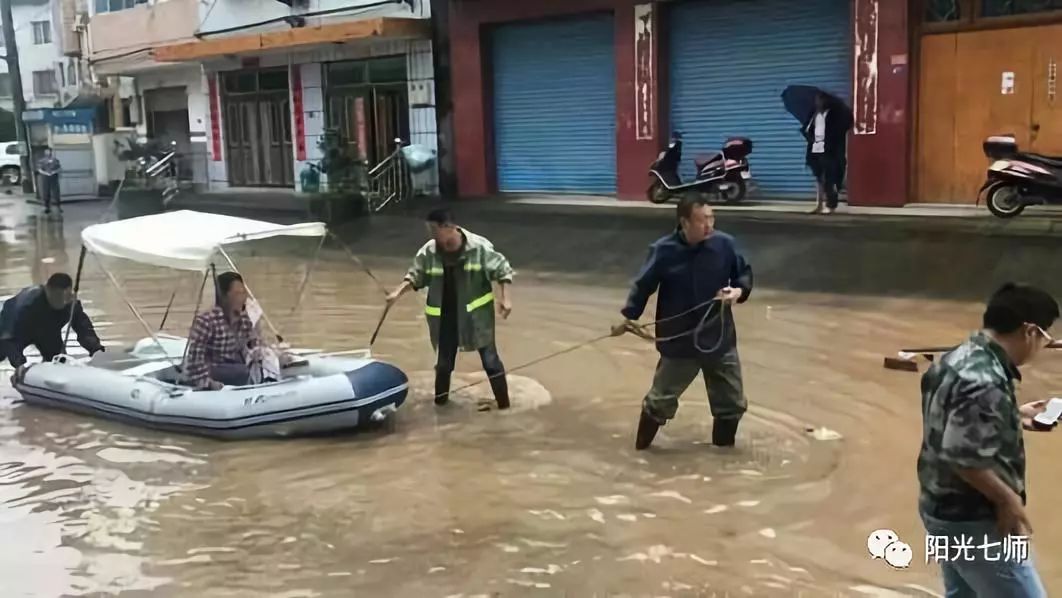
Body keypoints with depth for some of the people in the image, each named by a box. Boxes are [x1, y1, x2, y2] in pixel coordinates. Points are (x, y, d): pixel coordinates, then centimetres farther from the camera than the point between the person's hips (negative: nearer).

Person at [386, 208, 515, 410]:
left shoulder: (479, 247, -16)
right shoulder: (428, 252, -9)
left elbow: (502, 271, -6)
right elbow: (415, 276, 3)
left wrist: (505, 298, -12)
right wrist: (398, 292, -11)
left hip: (476, 314, -2)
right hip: (444, 317, 3)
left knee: (490, 359, 5)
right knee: (443, 361, 15)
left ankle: (503, 402, 16)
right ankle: (440, 401, 33)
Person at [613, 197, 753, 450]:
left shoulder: (725, 244, -11)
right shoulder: (664, 250, -17)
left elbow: (744, 273, 5)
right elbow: (644, 284, -4)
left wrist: (739, 291, -15)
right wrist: (629, 317, 2)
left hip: (720, 339, 3)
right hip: (679, 342, -2)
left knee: (732, 402, 14)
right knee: (661, 400, 13)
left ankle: (724, 448, 37)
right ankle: (642, 446, 38)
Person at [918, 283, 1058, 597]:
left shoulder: (959, 358, 3)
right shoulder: (985, 383, -28)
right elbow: (962, 457, -29)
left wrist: (1014, 417, 16)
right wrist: (1007, 499, -17)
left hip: (943, 510, 10)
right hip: (973, 522, -10)